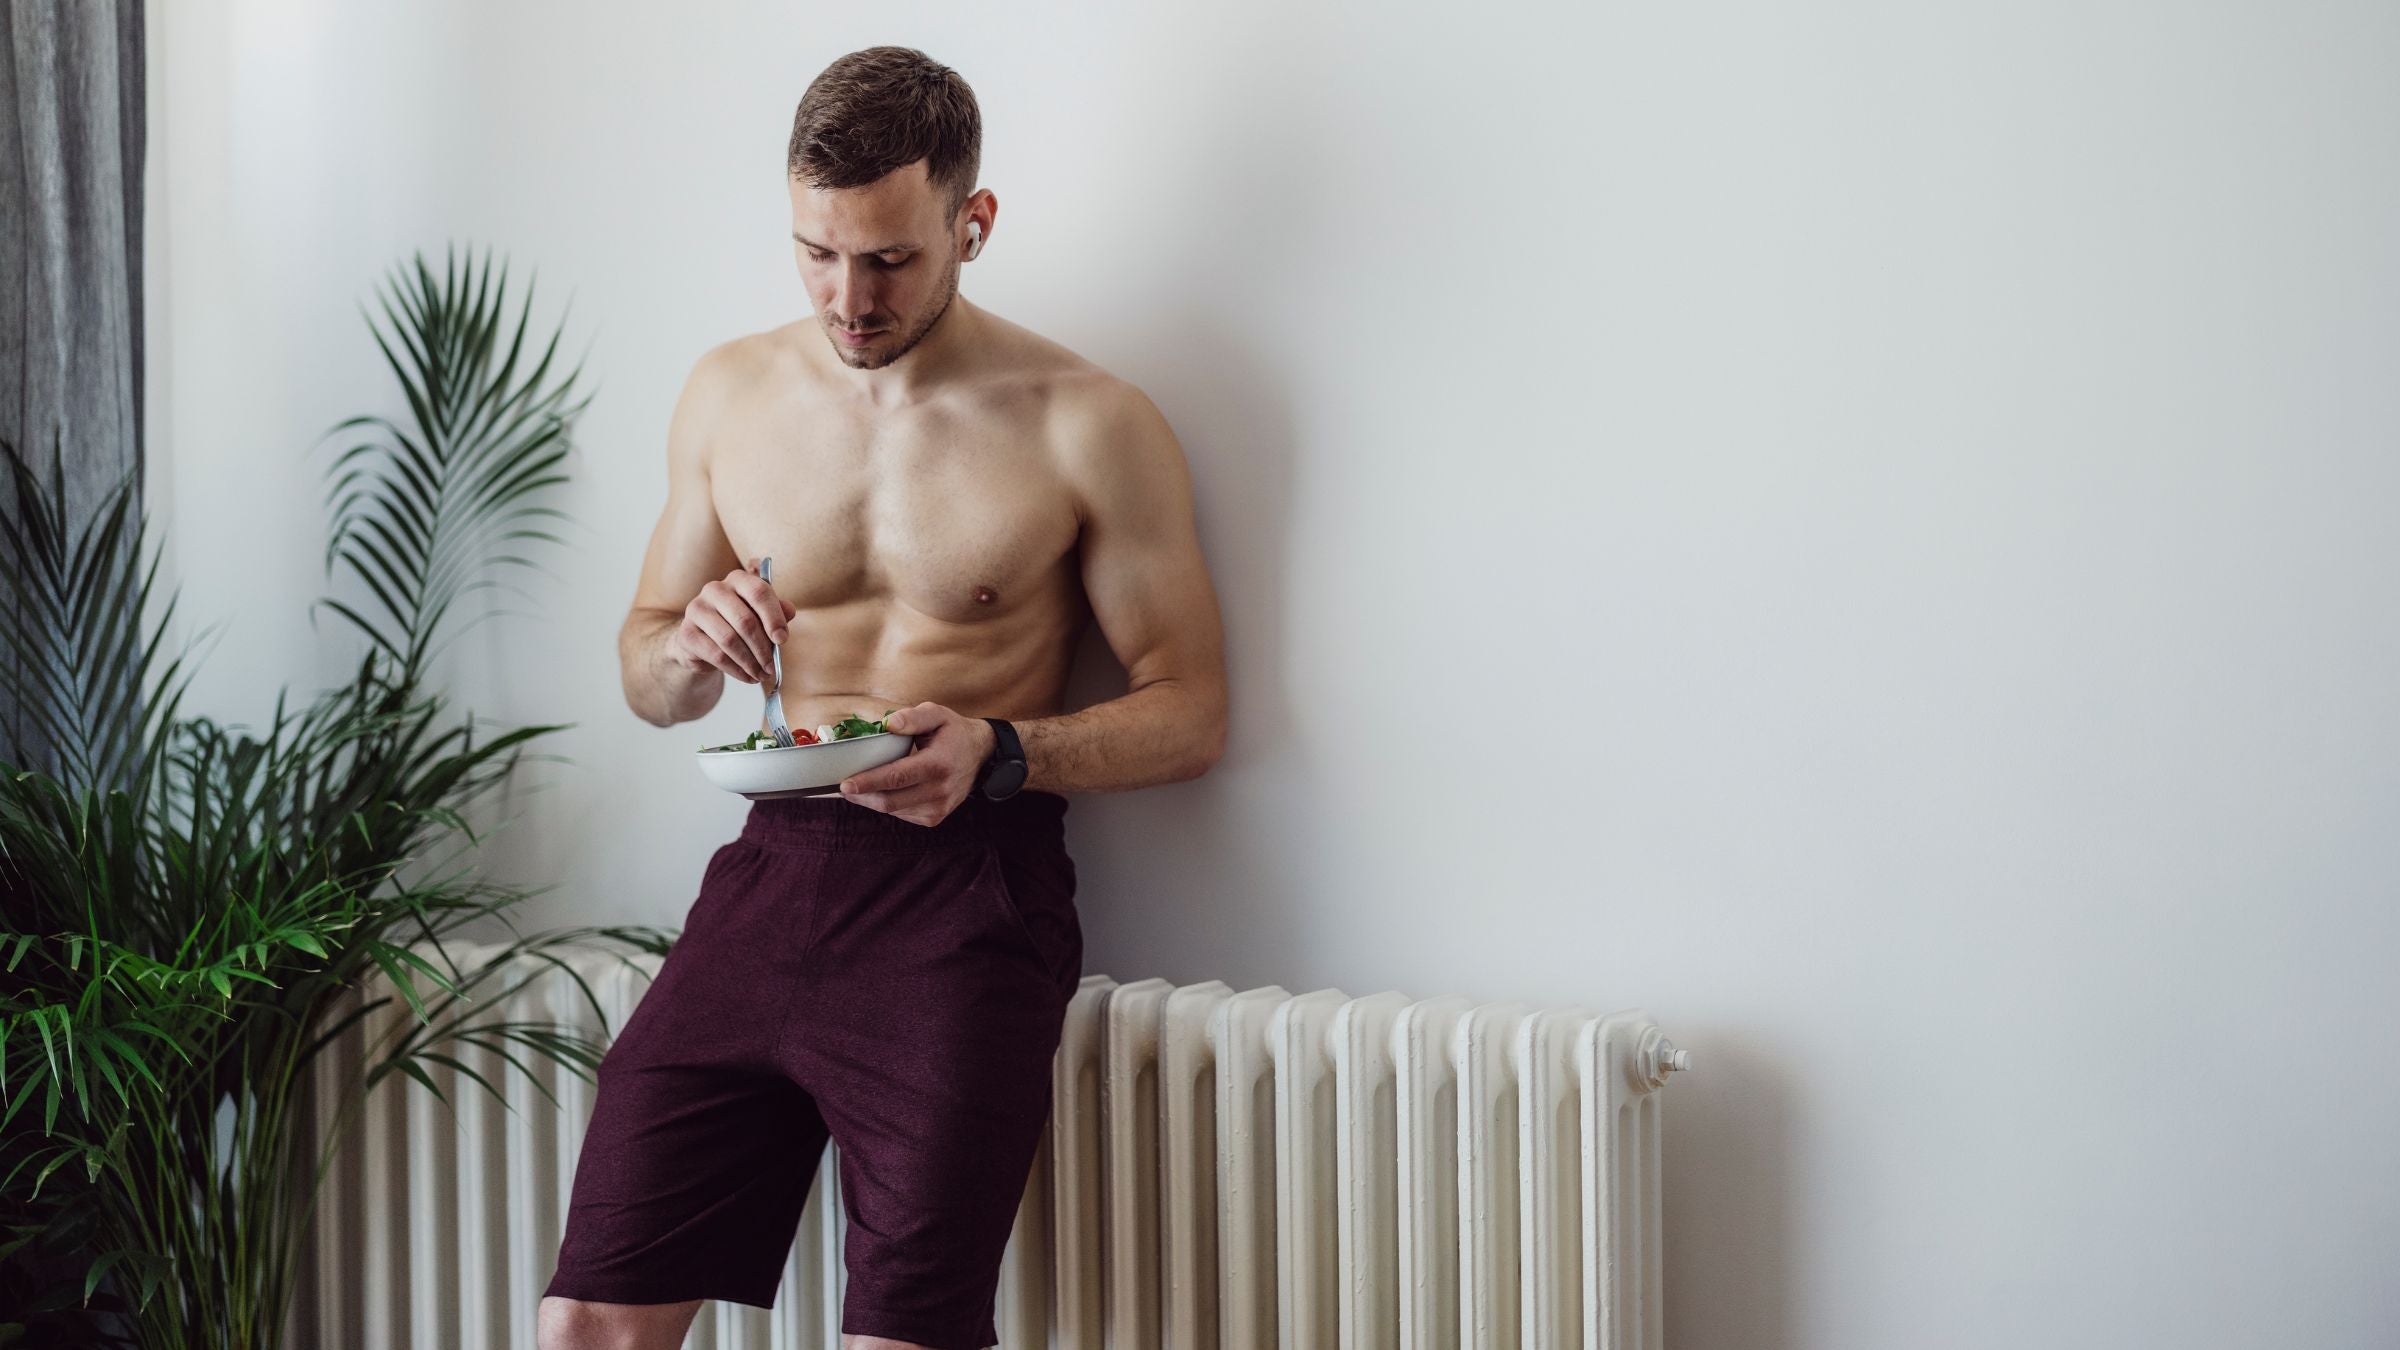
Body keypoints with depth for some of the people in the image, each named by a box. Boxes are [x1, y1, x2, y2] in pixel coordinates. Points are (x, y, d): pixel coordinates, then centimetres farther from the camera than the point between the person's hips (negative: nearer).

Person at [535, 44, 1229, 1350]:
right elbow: (645, 679, 17)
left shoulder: (1086, 427, -4)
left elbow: (1189, 709, -1)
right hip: (770, 867, 4)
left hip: (966, 901, -4)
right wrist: (689, 651, -7)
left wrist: (998, 751, -18)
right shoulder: (730, 392, 9)